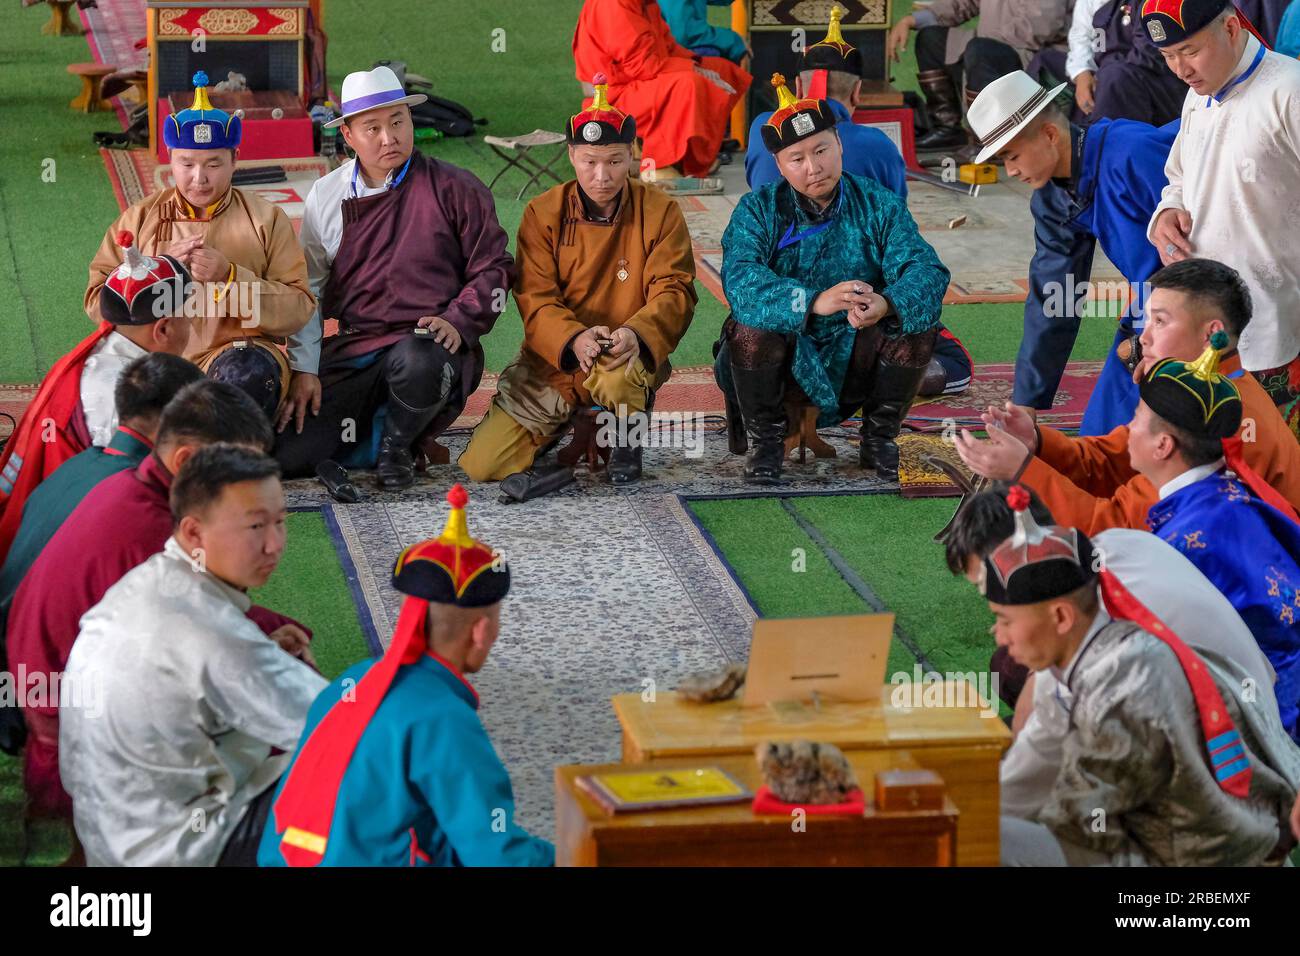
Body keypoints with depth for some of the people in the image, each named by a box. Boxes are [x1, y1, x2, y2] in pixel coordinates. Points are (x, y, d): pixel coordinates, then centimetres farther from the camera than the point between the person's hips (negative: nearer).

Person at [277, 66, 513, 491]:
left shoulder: (455, 189, 1)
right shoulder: (327, 196, 10)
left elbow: (493, 268, 3)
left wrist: (457, 321, -15)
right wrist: (303, 369, 5)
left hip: (427, 344, -3)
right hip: (350, 355, 3)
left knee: (417, 362, -42)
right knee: (285, 454, -17)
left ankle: (398, 443, -6)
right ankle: (374, 428, 14)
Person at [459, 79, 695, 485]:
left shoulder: (660, 212, -2)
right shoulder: (543, 214, -1)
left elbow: (674, 291, -8)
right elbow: (534, 299, -7)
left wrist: (636, 334, -30)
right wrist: (573, 339, -29)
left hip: (626, 356, -2)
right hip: (552, 360, 2)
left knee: (617, 374, -42)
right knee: (481, 465, -11)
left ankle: (629, 431, -4)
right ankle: (566, 425, 20)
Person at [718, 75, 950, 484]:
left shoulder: (878, 205, -2)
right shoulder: (757, 211, -7)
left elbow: (925, 270, -17)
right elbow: (740, 281, -26)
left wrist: (886, 304, -42)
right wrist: (813, 302, -45)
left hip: (855, 360, 2)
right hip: (783, 363, -1)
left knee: (918, 321, -23)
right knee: (748, 324, -31)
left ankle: (879, 436, -1)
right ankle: (765, 440, -7)